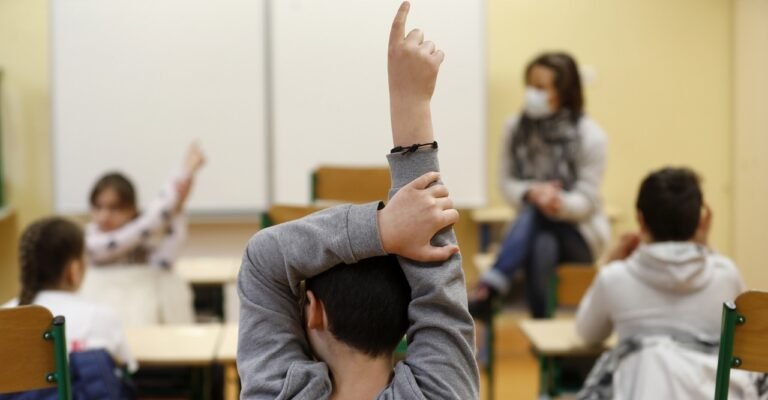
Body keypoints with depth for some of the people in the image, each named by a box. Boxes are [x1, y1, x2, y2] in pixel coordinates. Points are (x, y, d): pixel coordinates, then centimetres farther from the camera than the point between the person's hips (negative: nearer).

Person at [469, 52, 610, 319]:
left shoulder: (590, 136, -13)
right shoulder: (515, 129, -1)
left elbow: (587, 201, -15)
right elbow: (507, 184, 1)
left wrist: (560, 203, -40)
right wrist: (532, 192, -24)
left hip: (579, 234, -3)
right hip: (533, 227, 3)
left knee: (534, 212, -35)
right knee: (542, 247, -35)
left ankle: (488, 288, -49)